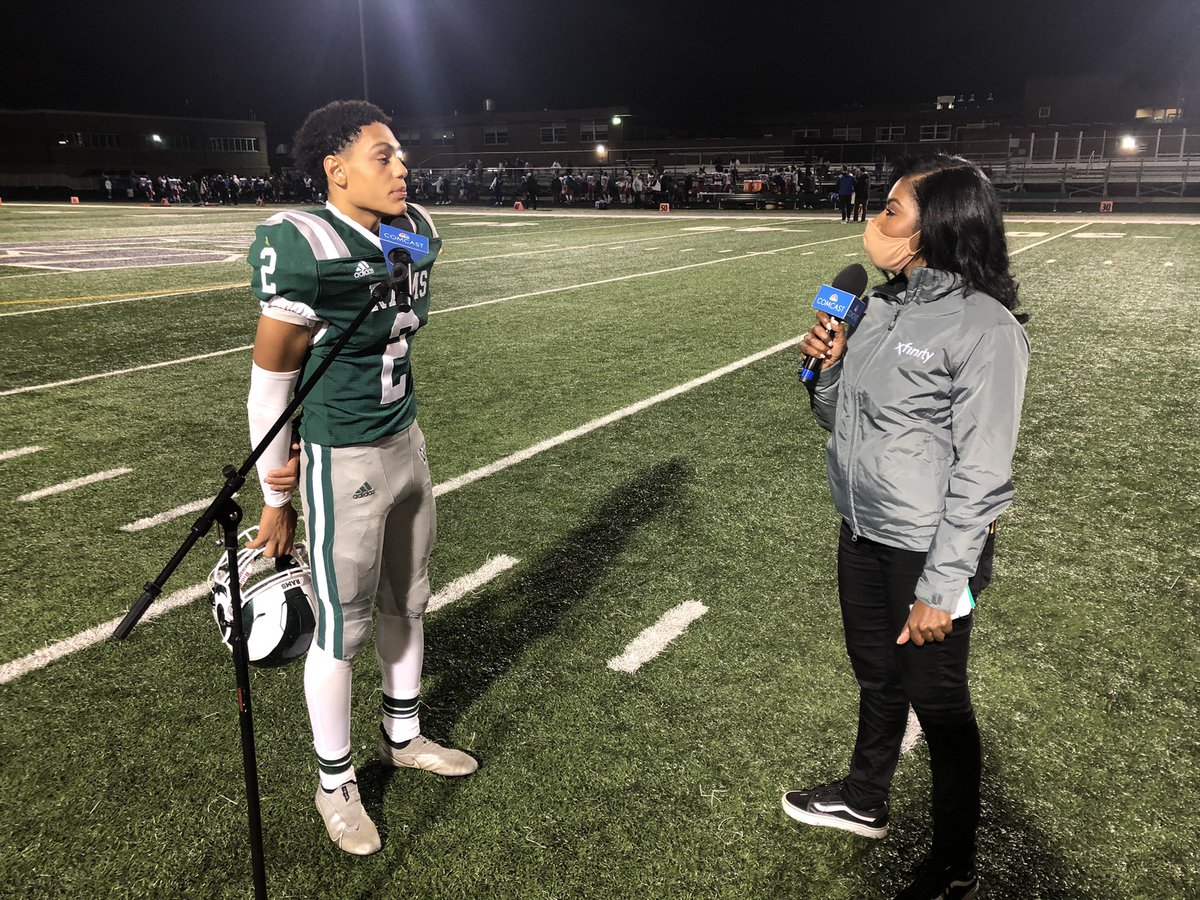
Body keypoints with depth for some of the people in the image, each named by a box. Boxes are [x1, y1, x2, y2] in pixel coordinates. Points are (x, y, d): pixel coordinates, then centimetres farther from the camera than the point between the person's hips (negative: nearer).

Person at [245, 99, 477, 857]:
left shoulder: (417, 235, 1)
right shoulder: (308, 252, -22)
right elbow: (270, 387, -14)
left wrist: (397, 429, 16)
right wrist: (276, 501, -8)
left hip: (407, 442, 7)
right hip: (343, 461, -7)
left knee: (406, 602, 21)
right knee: (342, 627, 7)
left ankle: (403, 737, 44)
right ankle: (336, 784, 30)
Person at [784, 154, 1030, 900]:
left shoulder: (984, 328, -20)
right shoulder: (883, 305, 3)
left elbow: (980, 472, -20)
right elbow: (839, 418, 11)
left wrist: (940, 588, -18)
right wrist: (827, 365, -9)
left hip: (931, 551, -7)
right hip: (862, 535, 7)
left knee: (937, 703, 10)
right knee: (877, 678, 25)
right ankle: (866, 802, 48)